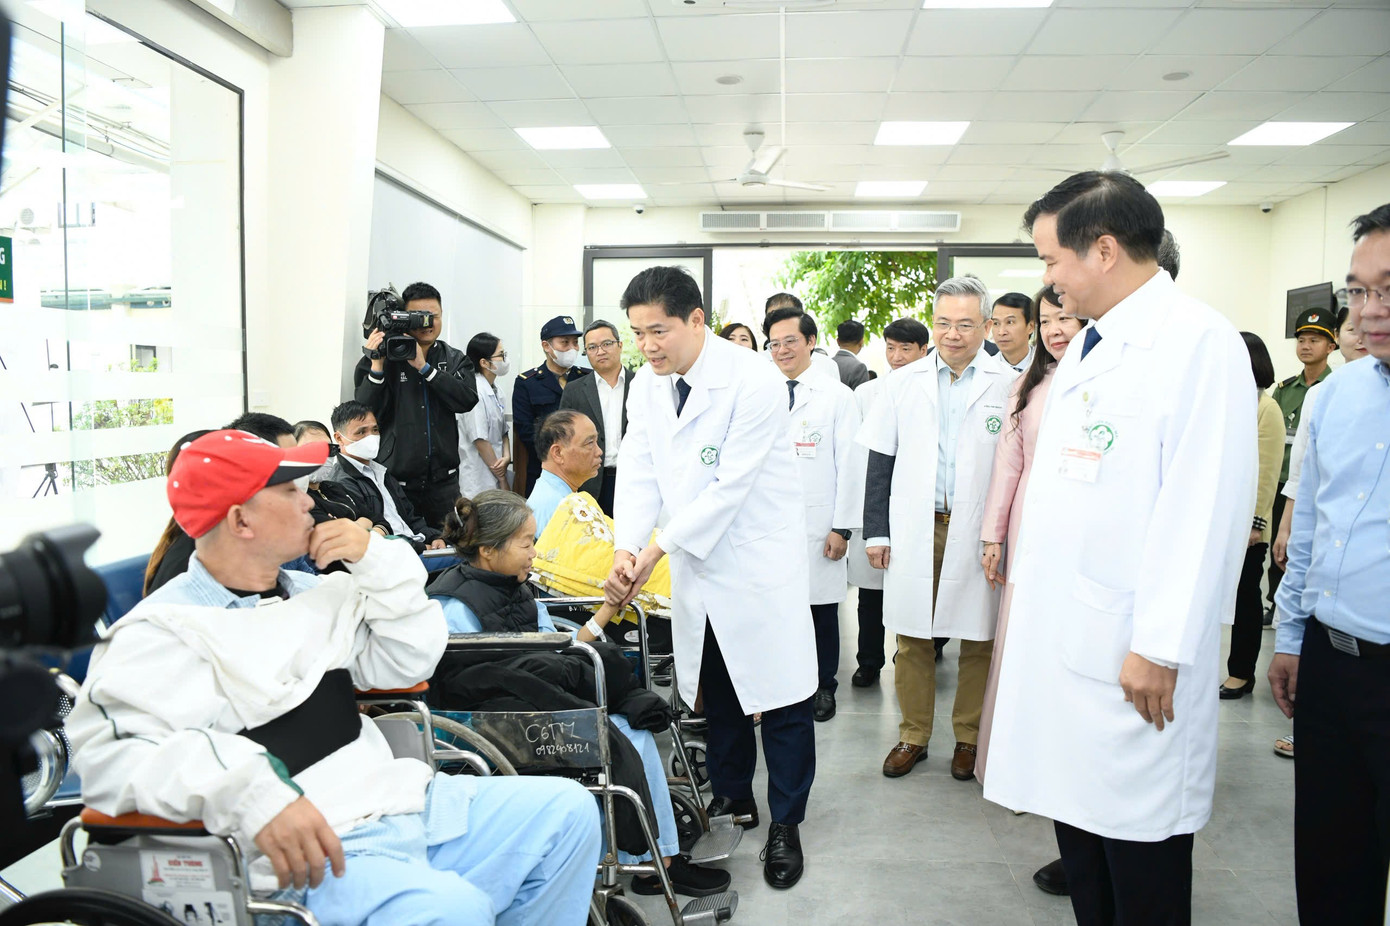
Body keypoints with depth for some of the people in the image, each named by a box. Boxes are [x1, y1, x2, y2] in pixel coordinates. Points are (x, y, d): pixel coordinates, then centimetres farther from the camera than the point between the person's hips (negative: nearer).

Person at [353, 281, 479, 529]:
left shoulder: (455, 360, 9)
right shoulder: (385, 357, 2)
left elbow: (467, 399, -9)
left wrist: (424, 367, -14)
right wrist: (376, 365, -17)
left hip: (443, 480, 2)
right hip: (395, 479, -2)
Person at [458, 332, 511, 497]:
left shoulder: (495, 391, 11)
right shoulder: (475, 392, -15)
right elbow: (480, 440, -16)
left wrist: (507, 457, -5)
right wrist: (502, 479, -9)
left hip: (496, 472, 8)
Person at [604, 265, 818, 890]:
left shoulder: (755, 382, -19)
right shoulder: (646, 386, 2)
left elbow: (731, 485, -21)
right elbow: (639, 475, -1)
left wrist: (659, 547, -20)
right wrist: (625, 550, -17)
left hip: (759, 563, -6)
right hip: (695, 567, 6)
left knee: (780, 696, 3)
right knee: (715, 692, 17)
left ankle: (785, 824, 20)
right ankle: (731, 796, 37)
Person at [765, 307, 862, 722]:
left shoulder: (837, 396, 2)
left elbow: (850, 465, -1)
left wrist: (843, 527, -6)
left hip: (818, 526, -2)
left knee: (822, 609, 7)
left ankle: (823, 688, 23)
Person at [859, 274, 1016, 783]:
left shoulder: (1007, 384, -1)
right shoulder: (904, 382, 6)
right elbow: (880, 462, 7)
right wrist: (875, 530, 3)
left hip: (978, 532, -1)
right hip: (914, 529, 2)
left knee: (977, 638, 8)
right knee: (912, 636, 8)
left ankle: (969, 736, 25)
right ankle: (913, 734, 24)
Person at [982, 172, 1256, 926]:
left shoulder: (1199, 341, -12)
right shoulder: (1084, 346, 14)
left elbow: (1204, 507, -17)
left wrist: (1160, 645, -18)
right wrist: (1026, 575, 17)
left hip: (1131, 650, -8)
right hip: (1059, 628, 8)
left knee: (1139, 838, 6)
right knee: (1076, 815, 17)